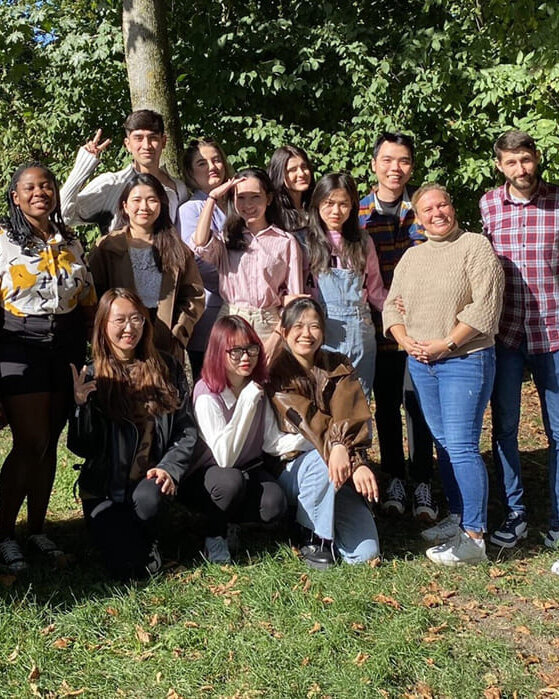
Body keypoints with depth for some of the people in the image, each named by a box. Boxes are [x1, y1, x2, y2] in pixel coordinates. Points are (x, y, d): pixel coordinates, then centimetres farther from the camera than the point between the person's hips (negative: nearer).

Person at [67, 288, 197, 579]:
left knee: (147, 498, -35)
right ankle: (112, 530, 17)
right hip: (104, 489, -1)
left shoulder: (167, 368, 3)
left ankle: (148, 541, 0)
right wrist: (81, 405, -24)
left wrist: (170, 468, -14)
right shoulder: (91, 377, -3)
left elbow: (186, 429, 3)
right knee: (128, 567, -18)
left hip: (149, 481, 1)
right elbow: (82, 448, -6)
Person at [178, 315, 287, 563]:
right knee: (231, 482, -38)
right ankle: (215, 533, -7)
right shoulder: (207, 394, -22)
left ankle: (223, 517, 4)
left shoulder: (259, 387, -6)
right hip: (204, 475, -4)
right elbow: (224, 458, -31)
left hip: (249, 469, 4)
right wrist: (246, 403, -34)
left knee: (274, 505, -26)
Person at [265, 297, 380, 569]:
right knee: (322, 460, -37)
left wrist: (357, 461, -30)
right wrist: (335, 446, -40)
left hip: (342, 473, 3)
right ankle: (317, 539, -15)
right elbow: (304, 418, -21)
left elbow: (355, 417, -11)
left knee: (366, 553, -12)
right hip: (293, 467, -3)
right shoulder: (278, 373, -5)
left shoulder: (339, 366, 5)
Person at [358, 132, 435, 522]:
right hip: (379, 326, 1)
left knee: (418, 405, 0)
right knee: (387, 406, 11)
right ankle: (395, 480, 25)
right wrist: (384, 305, -8)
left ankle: (423, 485, 13)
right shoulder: (358, 212, 3)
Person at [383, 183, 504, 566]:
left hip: (465, 359, -6)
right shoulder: (412, 256, 14)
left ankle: (474, 537, -6)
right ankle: (458, 517, 25)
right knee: (443, 443, 12)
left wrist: (445, 344, -16)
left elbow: (485, 306, -15)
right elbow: (392, 304, 14)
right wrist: (406, 340, -4)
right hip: (420, 362, 7)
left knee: (461, 446, -11)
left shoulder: (475, 247, -6)